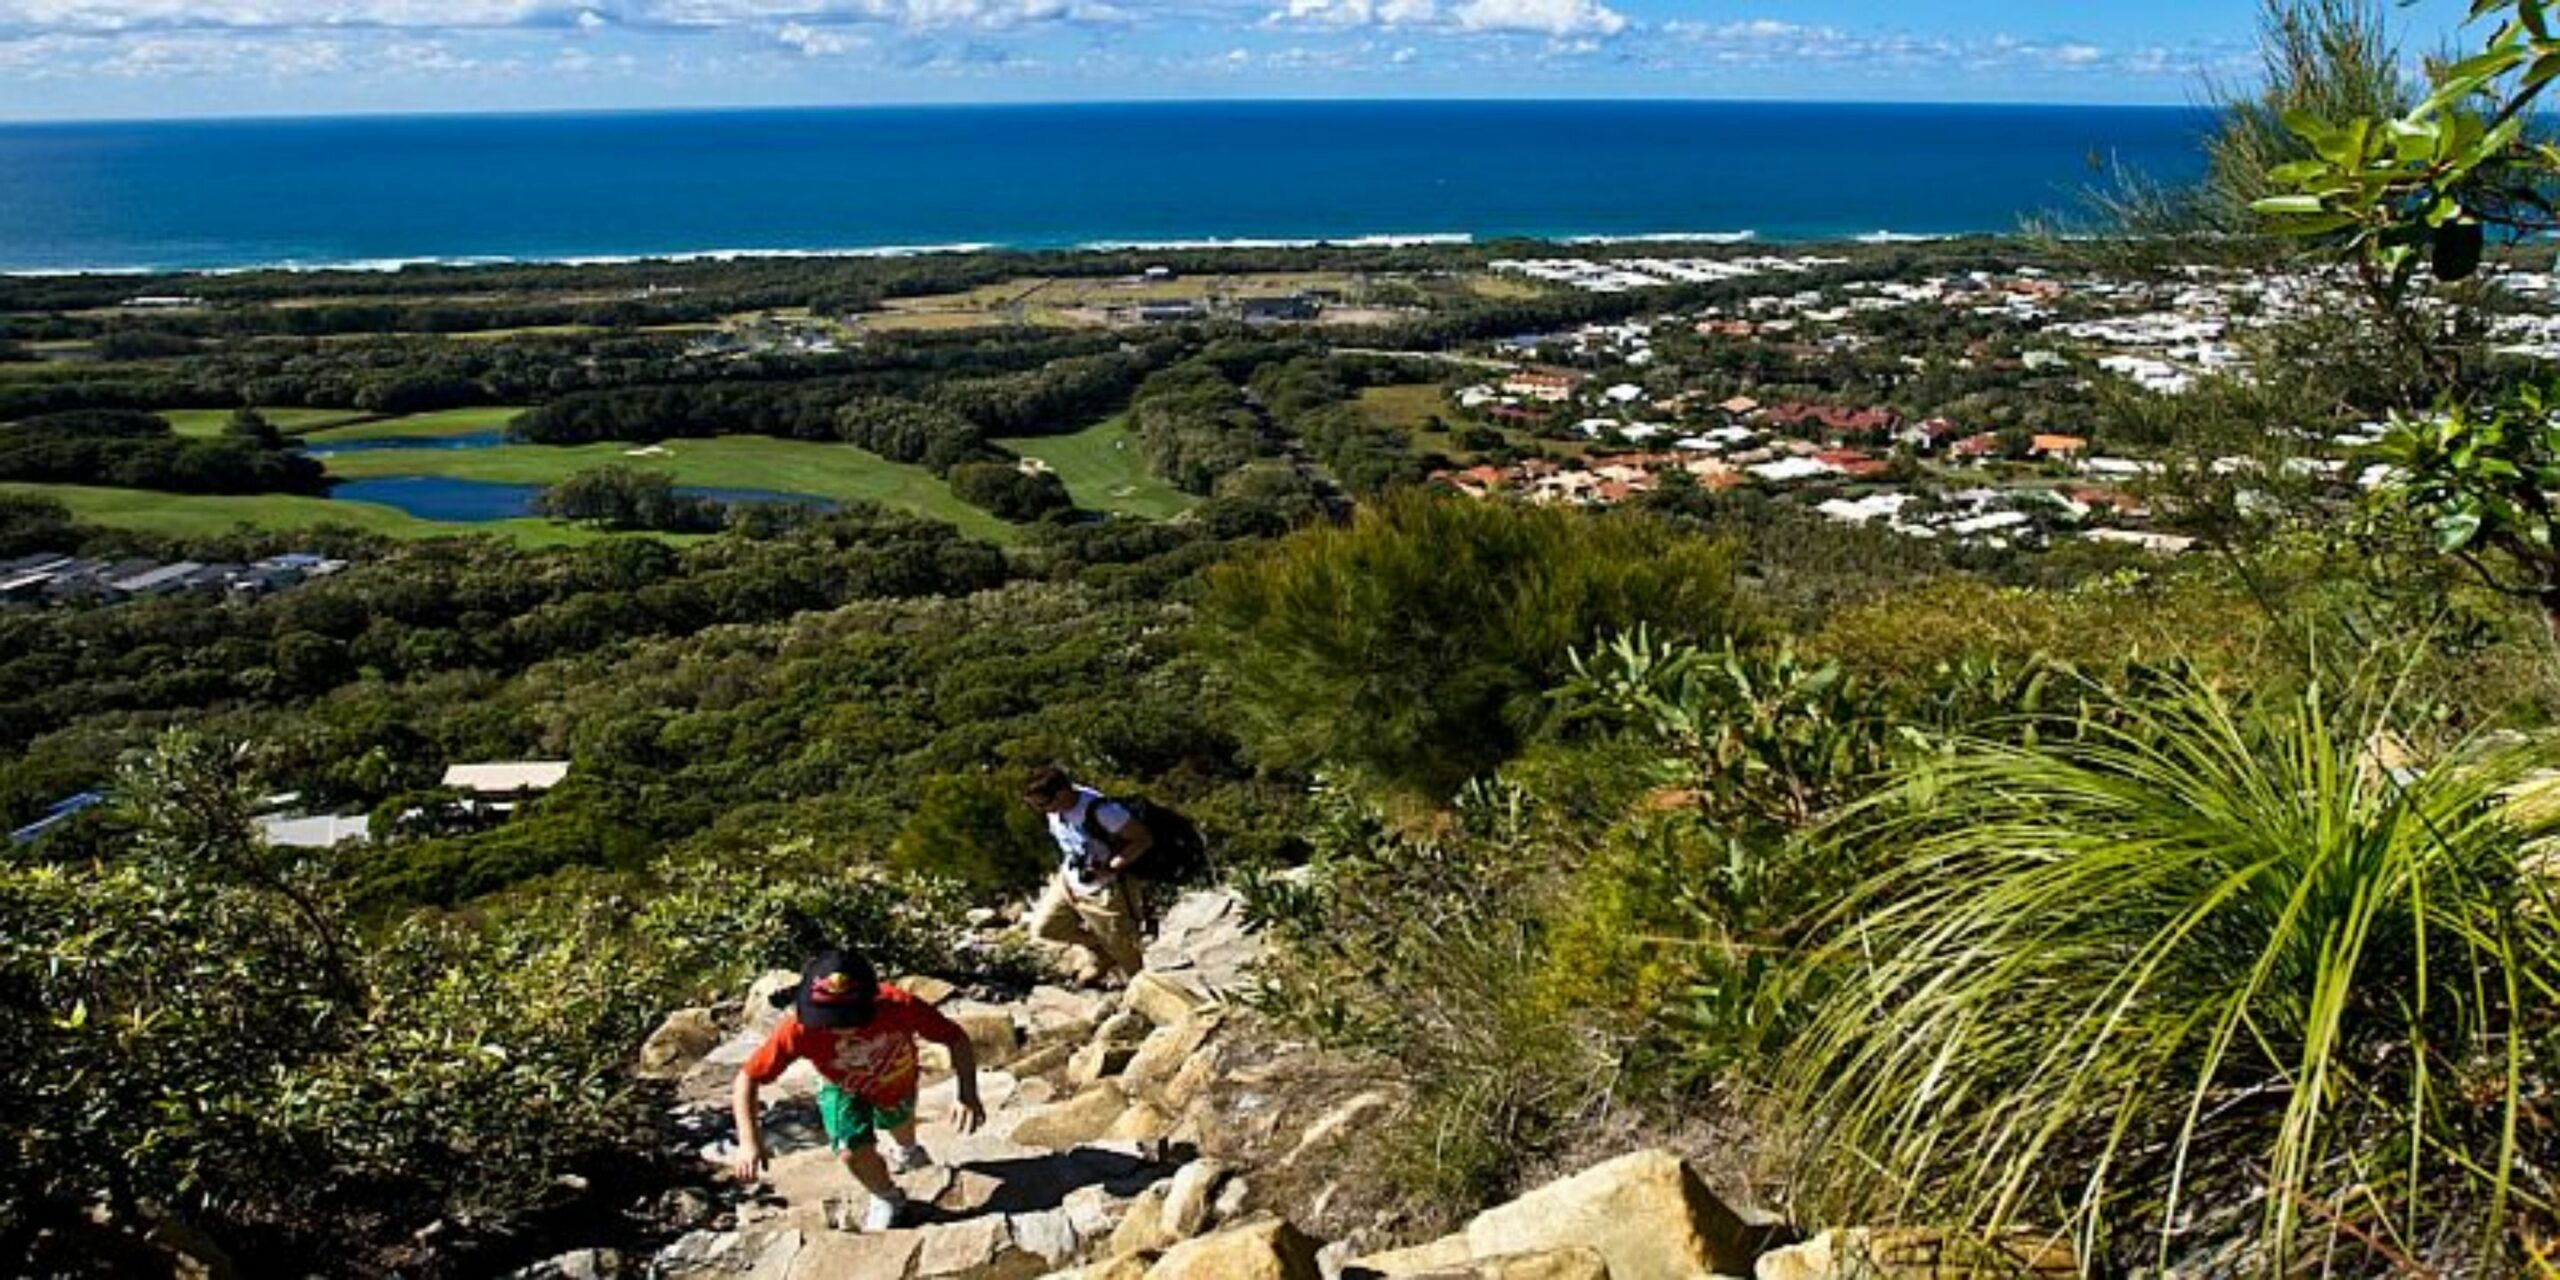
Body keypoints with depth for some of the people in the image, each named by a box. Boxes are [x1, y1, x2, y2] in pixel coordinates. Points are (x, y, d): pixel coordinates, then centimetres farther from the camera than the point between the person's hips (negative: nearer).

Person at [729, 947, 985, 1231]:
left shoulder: (898, 1006, -46)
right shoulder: (799, 1028, -45)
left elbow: (956, 1038, -34)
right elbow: (747, 1079, -35)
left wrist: (968, 1096, -45)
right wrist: (749, 1141, -45)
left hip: (897, 1082, 1)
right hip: (845, 1090, -1)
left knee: (899, 1120, 29)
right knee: (853, 1153, -17)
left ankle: (908, 1152, 69)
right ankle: (886, 1198, 20)